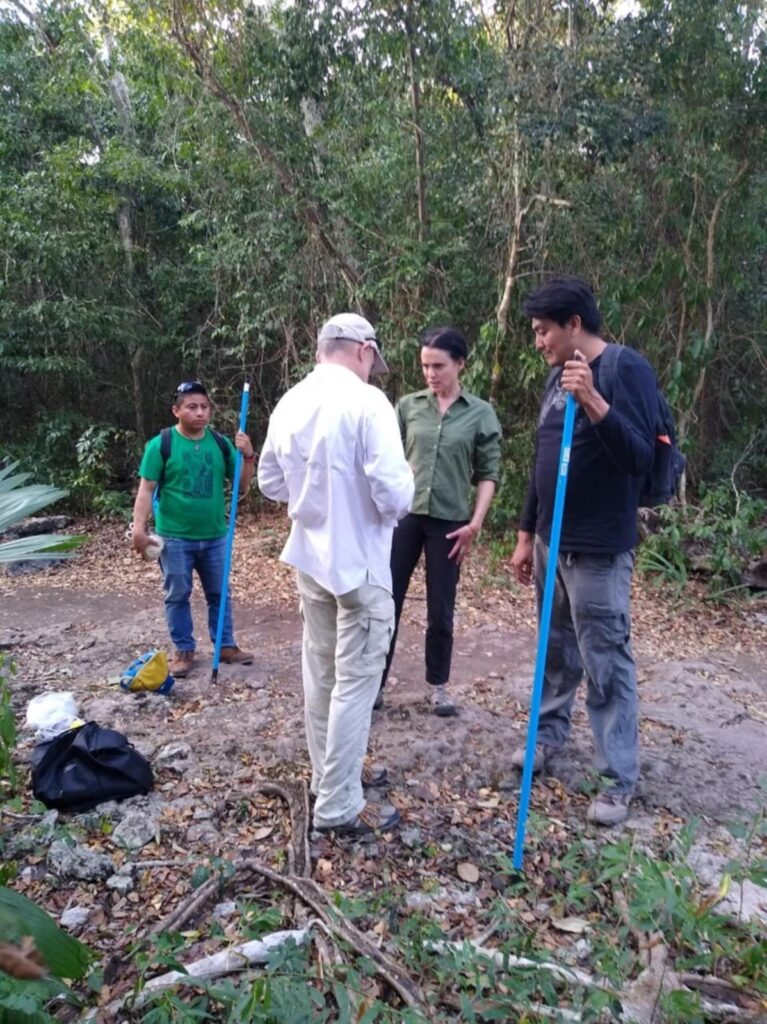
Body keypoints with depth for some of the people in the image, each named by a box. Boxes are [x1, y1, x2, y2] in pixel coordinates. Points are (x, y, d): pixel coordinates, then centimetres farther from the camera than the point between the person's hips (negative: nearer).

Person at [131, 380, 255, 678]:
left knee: (219, 594, 13)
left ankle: (226, 646, 27)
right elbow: (146, 489, -7)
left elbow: (242, 487, 2)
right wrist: (139, 527, -17)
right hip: (175, 537, -3)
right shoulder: (161, 444, -8)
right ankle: (184, 651, 23)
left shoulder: (221, 443, 0)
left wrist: (248, 456, -13)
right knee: (177, 596, 8)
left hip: (215, 536, 3)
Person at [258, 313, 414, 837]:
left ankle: (331, 773, 36)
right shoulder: (367, 401, -18)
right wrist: (406, 483, 0)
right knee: (355, 682, 3)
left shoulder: (289, 403, 4)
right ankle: (340, 806, 13)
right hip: (360, 563, -7)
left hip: (310, 558, 8)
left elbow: (270, 482, 12)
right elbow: (393, 494, -22)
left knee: (321, 672, 18)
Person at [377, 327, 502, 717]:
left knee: (441, 609, 8)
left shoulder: (481, 414, 0)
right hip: (404, 515, 1)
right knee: (386, 601, 3)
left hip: (449, 521, -1)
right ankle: (375, 681, 15)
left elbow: (488, 474, 1)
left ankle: (438, 684, 25)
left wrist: (475, 523, -7)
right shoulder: (408, 406, 3)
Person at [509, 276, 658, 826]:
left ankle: (621, 779, 14)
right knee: (557, 649, 19)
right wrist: (526, 535, 16)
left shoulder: (627, 368, -11)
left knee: (607, 663, 1)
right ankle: (550, 733, 37)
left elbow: (641, 458, -19)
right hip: (551, 542, 7)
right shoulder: (559, 376, 11)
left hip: (599, 550, -7)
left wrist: (593, 402, -31)